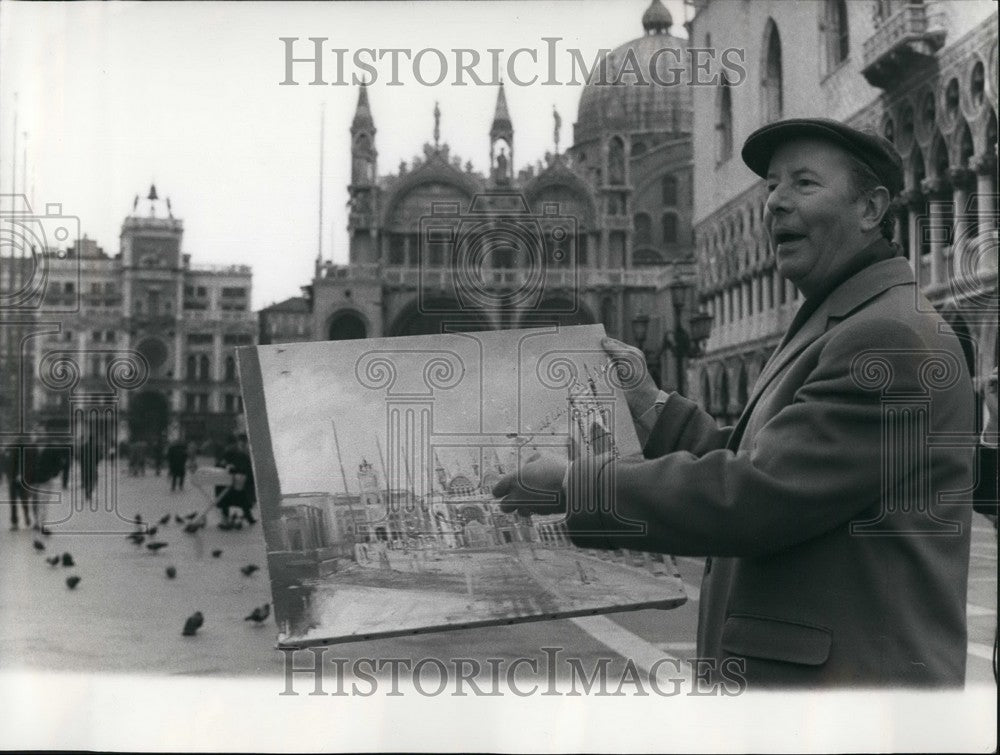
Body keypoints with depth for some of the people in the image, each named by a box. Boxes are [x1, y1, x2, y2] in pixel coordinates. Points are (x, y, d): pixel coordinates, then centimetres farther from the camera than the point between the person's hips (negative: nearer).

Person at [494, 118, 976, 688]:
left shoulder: (896, 336, -17)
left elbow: (759, 496, -23)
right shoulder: (834, 330, 17)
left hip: (843, 676, -9)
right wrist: (650, 404, 10)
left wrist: (574, 488, -16)